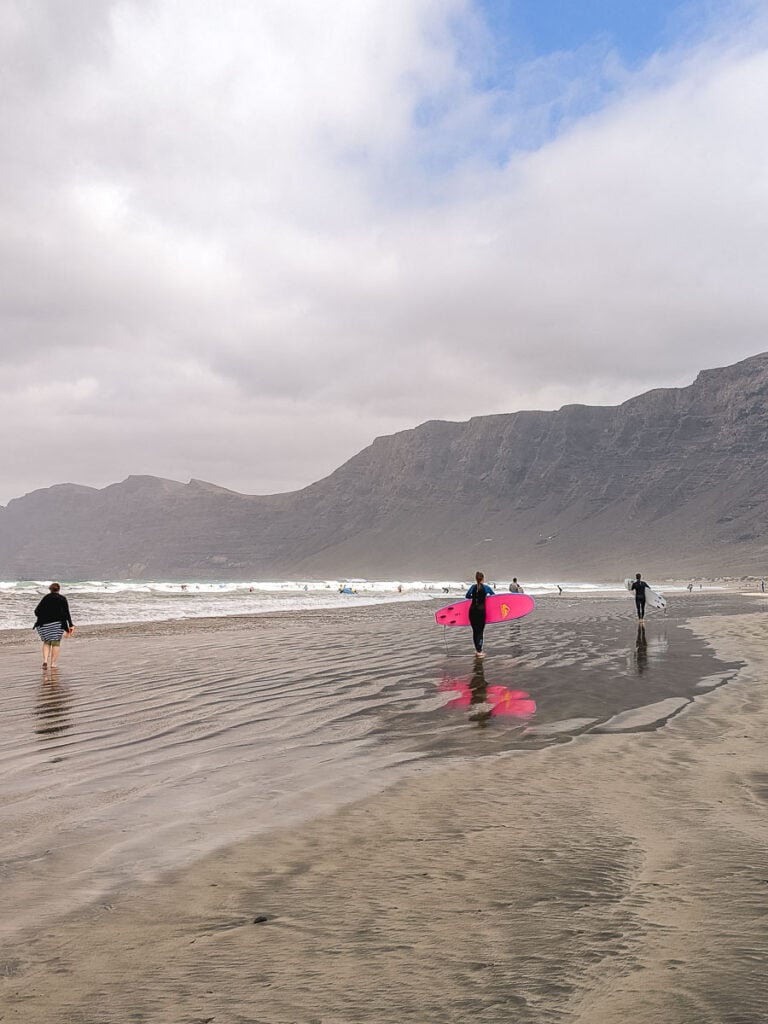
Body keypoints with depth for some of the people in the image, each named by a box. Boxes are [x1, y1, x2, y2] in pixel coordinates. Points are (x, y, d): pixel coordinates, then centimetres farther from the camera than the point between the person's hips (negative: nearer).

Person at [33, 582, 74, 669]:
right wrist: (71, 625, 4)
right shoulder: (63, 599, 7)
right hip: (57, 623, -2)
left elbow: (37, 611, 7)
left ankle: (45, 661, -2)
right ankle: (53, 663, 2)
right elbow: (67, 613, 2)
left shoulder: (46, 597, 11)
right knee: (55, 643, 6)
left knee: (46, 642, 14)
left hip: (44, 623, 2)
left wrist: (41, 618, 25)